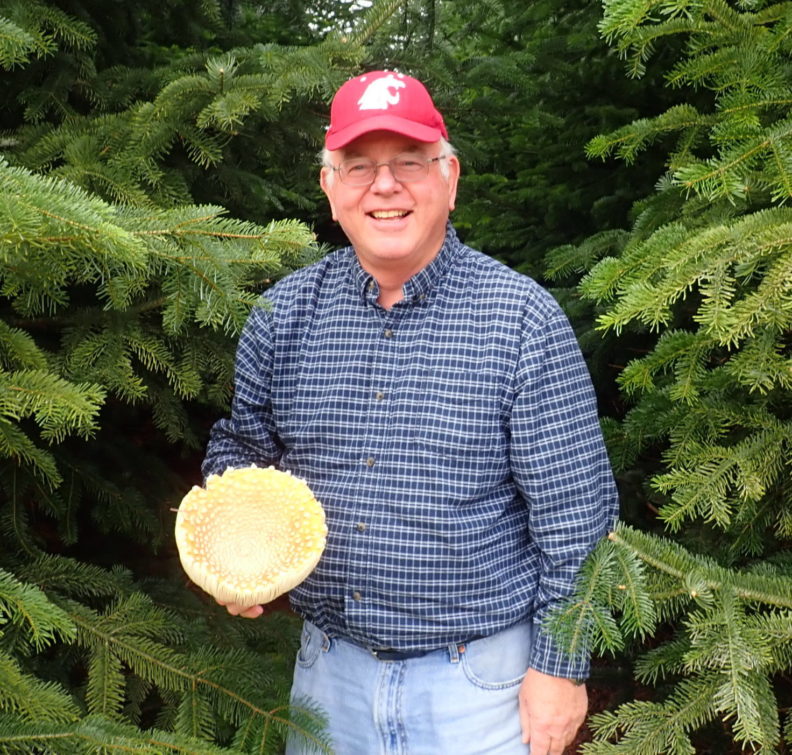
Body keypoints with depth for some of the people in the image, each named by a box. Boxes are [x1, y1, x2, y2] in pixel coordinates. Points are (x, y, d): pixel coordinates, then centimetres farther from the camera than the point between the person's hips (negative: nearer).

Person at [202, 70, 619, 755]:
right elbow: (241, 445, 12)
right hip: (329, 666, 4)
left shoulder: (523, 319, -12)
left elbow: (574, 513, -10)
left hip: (479, 679, -3)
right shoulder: (283, 313, -1)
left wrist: (561, 668, -8)